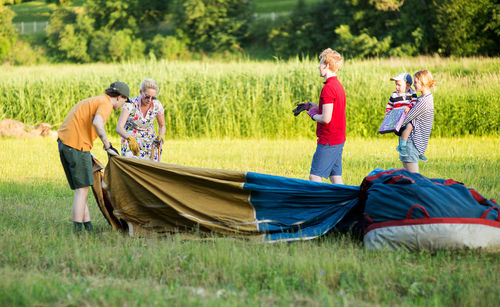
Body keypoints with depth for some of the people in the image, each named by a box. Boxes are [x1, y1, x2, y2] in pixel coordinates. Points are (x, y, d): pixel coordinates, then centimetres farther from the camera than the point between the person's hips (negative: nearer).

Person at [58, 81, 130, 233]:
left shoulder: (93, 100, 24)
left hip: (64, 141, 9)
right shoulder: (106, 104, -6)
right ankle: (77, 230, -6)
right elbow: (97, 123, -26)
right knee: (82, 189, -5)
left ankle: (88, 228, 12)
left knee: (81, 189, 11)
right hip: (77, 145, -9)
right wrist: (108, 146, -16)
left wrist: (88, 153, 23)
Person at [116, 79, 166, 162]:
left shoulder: (157, 105, -12)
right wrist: (130, 139, -51)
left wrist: (161, 136, -17)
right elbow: (119, 128, -32)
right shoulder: (130, 104, -22)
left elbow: (162, 126, 6)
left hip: (149, 142, 3)